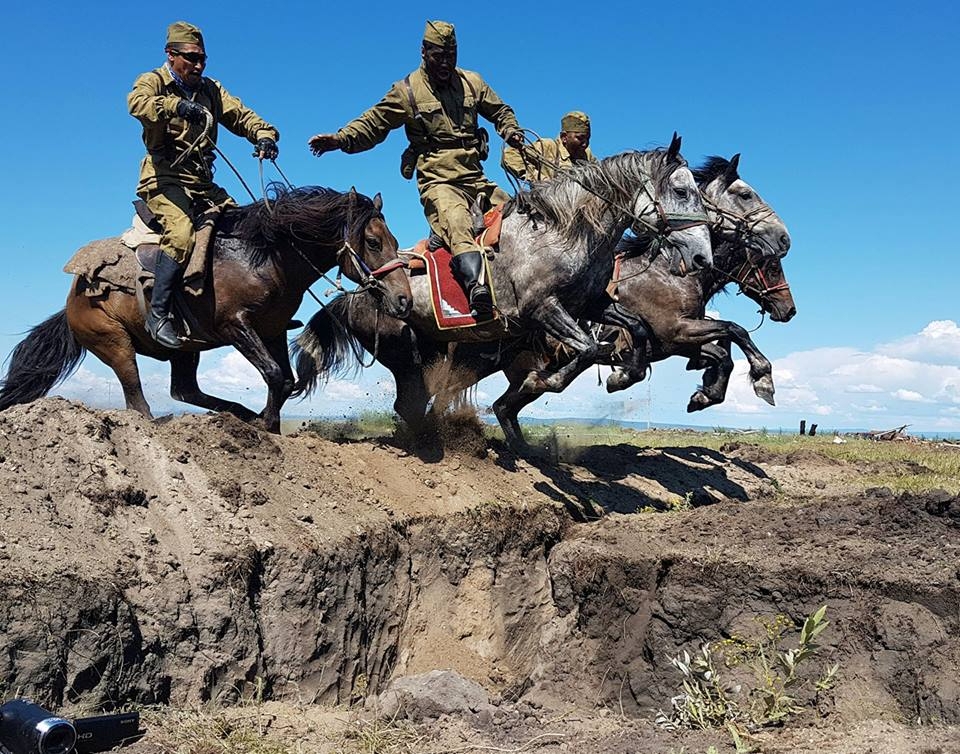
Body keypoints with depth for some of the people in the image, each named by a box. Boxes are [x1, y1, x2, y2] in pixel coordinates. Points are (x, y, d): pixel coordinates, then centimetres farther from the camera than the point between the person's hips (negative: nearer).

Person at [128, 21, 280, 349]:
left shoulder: (210, 89, 20)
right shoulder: (153, 82, 1)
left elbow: (240, 114, 8)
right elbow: (137, 102, -23)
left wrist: (264, 135, -15)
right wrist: (177, 105, -43)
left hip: (203, 183, 7)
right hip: (165, 178, -7)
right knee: (181, 232, -30)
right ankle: (157, 314, -26)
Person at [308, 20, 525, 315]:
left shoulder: (471, 82, 14)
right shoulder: (407, 90, 3)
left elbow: (500, 111, 27)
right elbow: (373, 124, 3)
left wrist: (511, 131, 5)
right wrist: (341, 139, -14)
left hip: (476, 179, 6)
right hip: (438, 183, -6)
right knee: (457, 224, -33)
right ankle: (477, 285, -52)